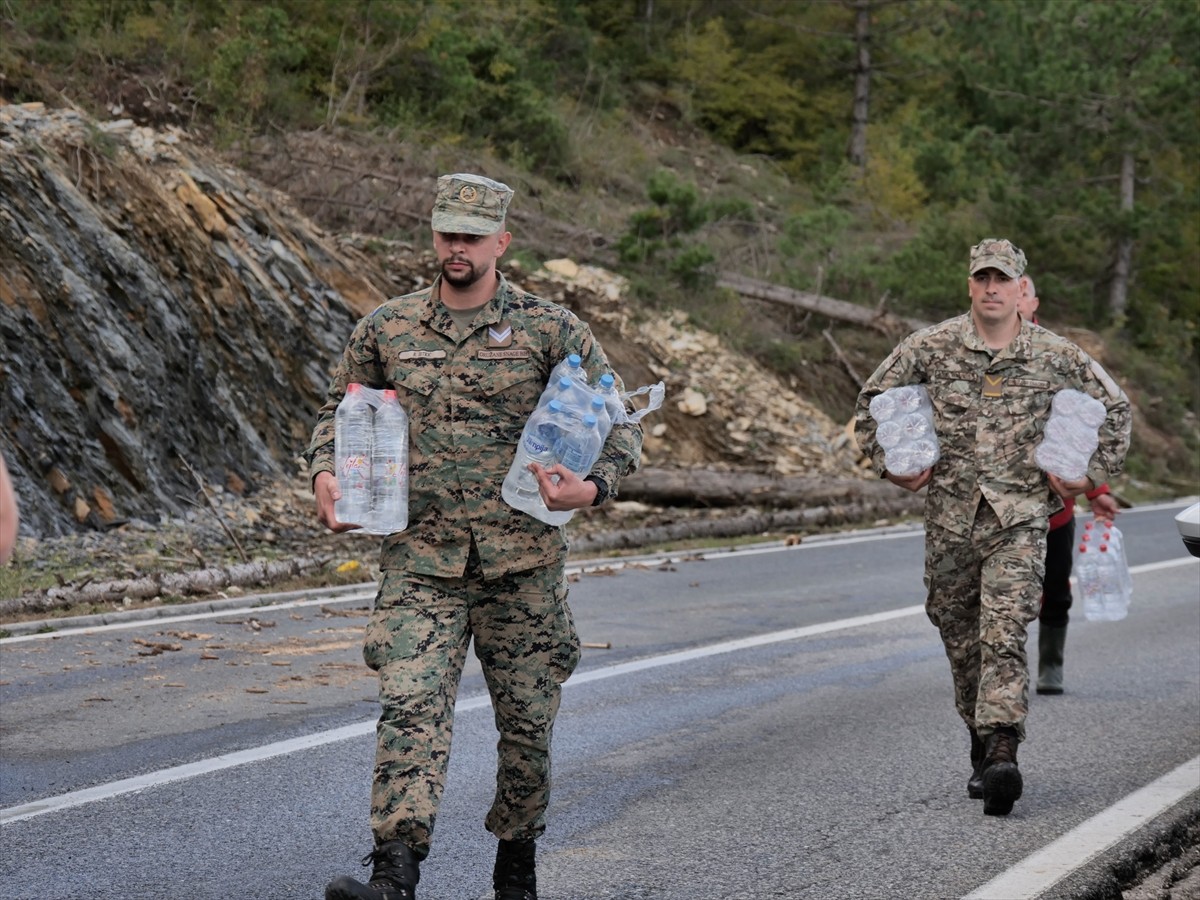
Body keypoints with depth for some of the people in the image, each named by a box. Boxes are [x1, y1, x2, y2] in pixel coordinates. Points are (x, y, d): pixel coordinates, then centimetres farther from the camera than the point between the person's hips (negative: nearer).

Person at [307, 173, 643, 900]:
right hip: (422, 560, 0)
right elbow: (339, 406, 19)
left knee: (527, 718, 8)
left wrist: (595, 486, -17)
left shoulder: (550, 329, 0)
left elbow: (619, 418, 2)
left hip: (523, 560, 0)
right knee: (412, 706, -17)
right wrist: (326, 472, 0)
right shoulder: (388, 329, 6)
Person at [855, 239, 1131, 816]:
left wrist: (1093, 474, 6)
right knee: (961, 640, 10)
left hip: (1019, 519, -2)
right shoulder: (930, 348, 1)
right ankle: (983, 745, 27)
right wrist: (890, 464, 4)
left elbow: (1114, 408, 14)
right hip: (950, 518, 2)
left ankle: (1001, 756, -25)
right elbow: (872, 400, 13)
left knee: (1004, 638, -16)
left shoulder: (1055, 356, 1)